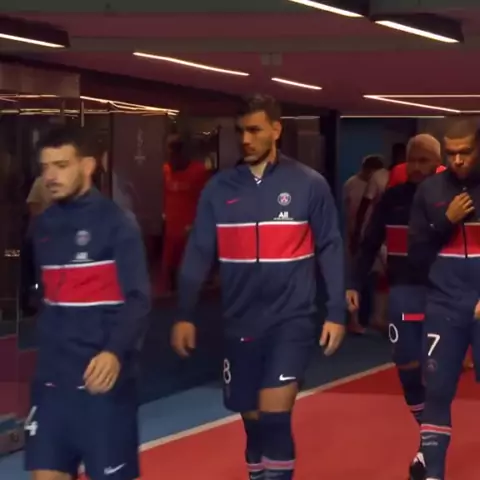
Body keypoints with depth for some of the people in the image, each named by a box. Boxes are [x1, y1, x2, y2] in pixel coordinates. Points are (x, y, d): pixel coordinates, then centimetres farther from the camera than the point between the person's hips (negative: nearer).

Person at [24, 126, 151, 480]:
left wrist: (115, 352, -31)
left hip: (103, 375, -5)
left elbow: (138, 298, -16)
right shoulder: (43, 225, 10)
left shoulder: (115, 223, -9)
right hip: (53, 376, 5)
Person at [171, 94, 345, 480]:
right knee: (253, 420, 12)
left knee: (274, 415, -13)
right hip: (241, 323, 3)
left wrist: (336, 312, -4)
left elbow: (330, 249, -1)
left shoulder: (309, 184, -4)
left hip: (292, 319, -3)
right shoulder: (219, 188, 2)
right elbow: (199, 254, 3)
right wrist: (186, 316, -2)